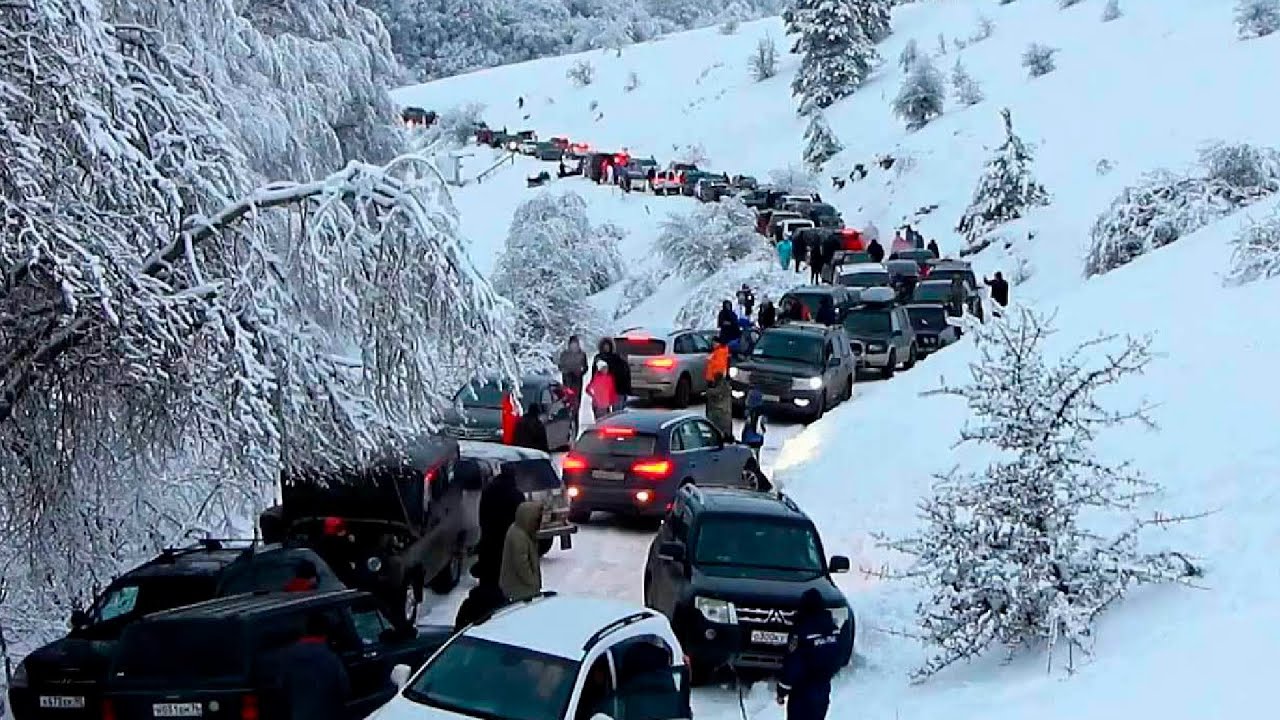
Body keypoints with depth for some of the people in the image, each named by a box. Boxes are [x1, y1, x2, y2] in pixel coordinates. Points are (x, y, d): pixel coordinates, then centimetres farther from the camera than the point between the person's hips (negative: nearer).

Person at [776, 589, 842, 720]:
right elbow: (836, 661, 8)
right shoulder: (833, 628, -3)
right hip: (823, 689, 6)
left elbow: (792, 666, -17)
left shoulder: (803, 633, -22)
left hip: (802, 692, -6)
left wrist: (782, 691, -7)